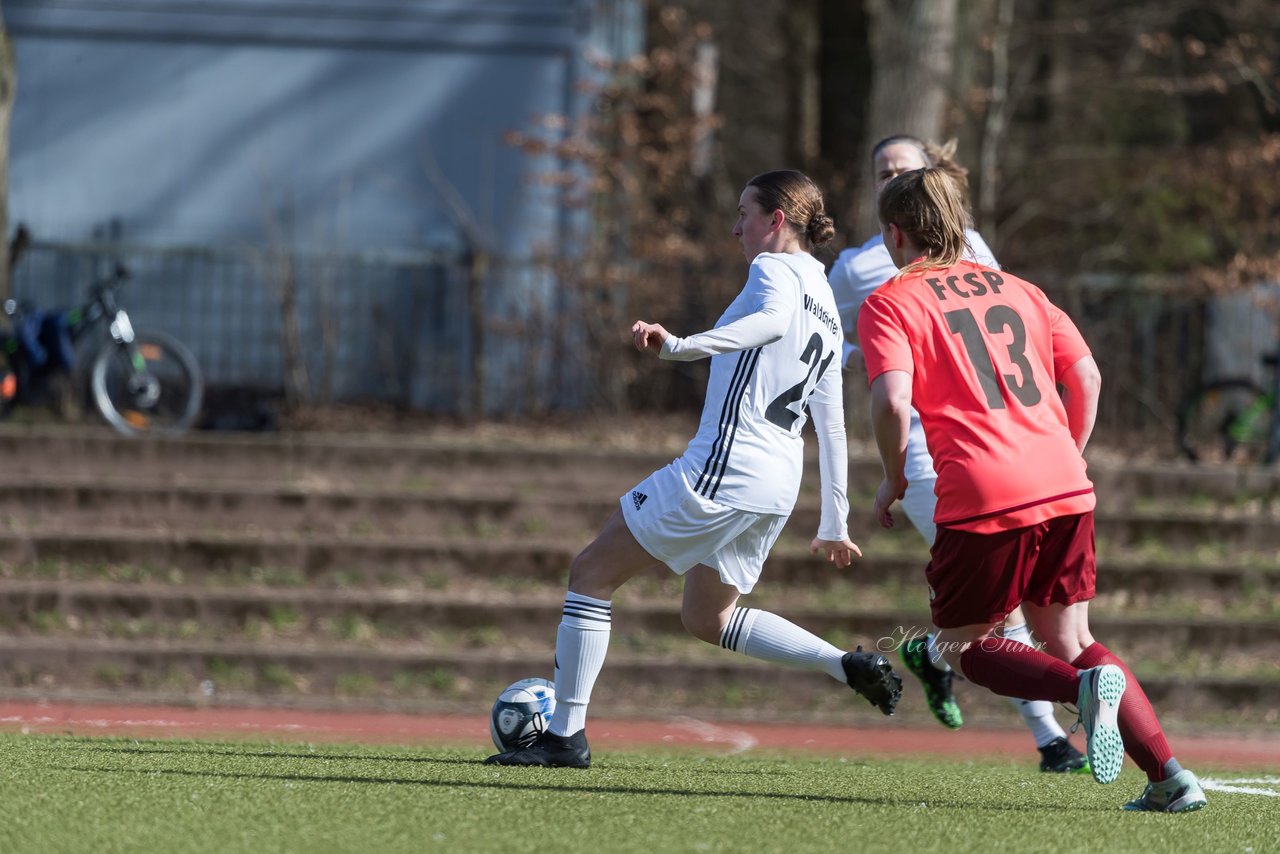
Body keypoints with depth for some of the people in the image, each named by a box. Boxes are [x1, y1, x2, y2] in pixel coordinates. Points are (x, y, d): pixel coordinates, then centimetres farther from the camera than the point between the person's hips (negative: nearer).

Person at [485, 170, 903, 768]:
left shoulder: (775, 270, -6)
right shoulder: (825, 305, 19)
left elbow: (772, 320, -33)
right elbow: (831, 425, 20)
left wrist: (683, 346, -44)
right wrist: (834, 525, 23)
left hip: (723, 466, -9)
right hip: (777, 482, 9)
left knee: (592, 571, 1)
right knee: (708, 619, 22)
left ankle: (565, 735, -1)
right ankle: (849, 665, 8)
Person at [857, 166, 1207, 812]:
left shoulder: (888, 304, 2)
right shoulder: (1016, 290, 19)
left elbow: (893, 402, -13)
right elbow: (1086, 377, 16)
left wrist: (894, 480, 3)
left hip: (982, 498, -6)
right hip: (1065, 490, 6)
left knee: (961, 648, 13)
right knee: (1070, 642, 18)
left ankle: (1086, 686, -16)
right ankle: (1170, 776, 2)